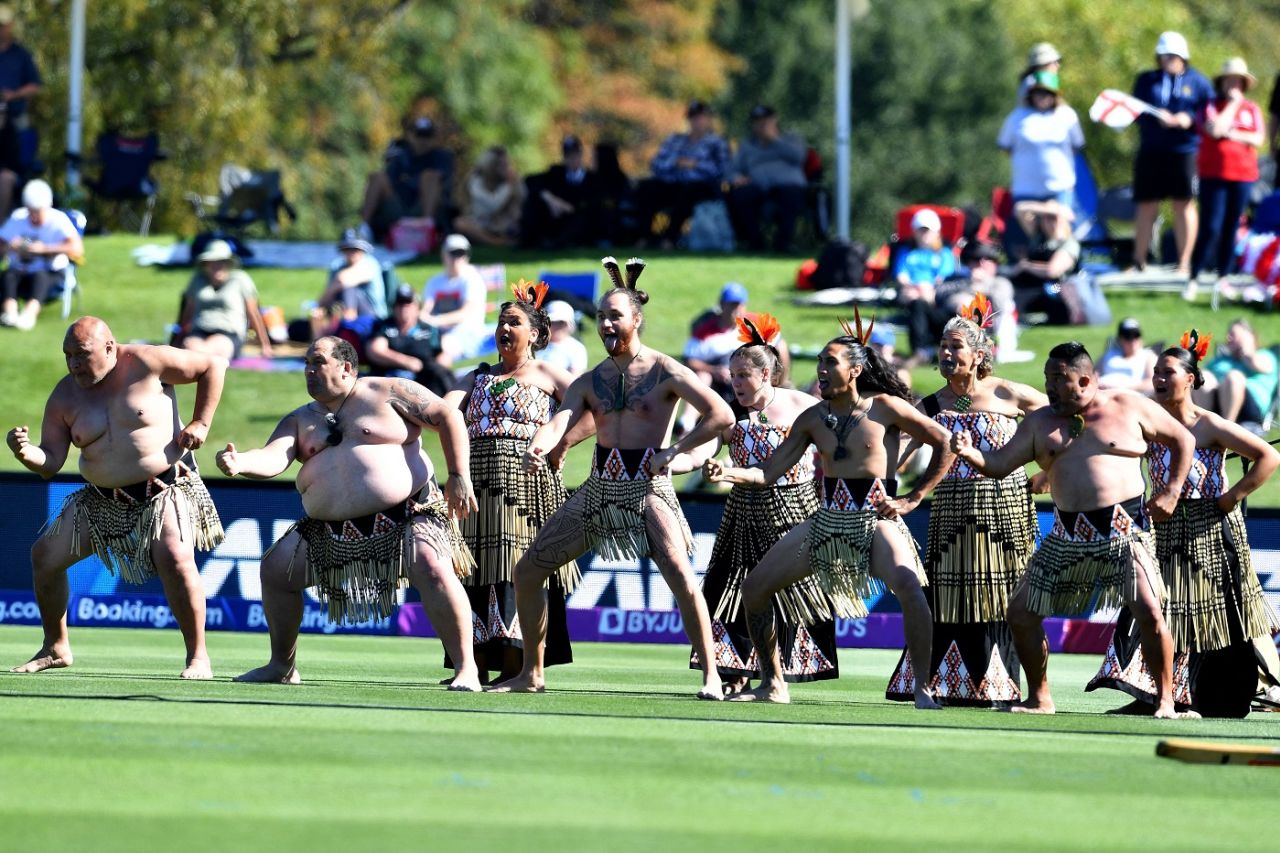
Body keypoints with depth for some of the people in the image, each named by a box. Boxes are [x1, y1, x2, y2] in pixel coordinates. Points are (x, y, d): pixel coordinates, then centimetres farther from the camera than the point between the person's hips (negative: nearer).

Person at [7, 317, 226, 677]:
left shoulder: (145, 363, -13)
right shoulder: (64, 398, -2)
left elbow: (213, 365, -5)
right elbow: (49, 464, -4)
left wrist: (200, 423, -10)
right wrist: (25, 452, -26)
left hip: (166, 489, -5)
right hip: (104, 499, 5)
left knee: (175, 558, -29)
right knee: (45, 555, 1)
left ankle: (198, 657, -18)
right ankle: (55, 648, 19)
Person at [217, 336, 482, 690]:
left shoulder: (387, 393, -2)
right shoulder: (300, 421, 12)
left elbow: (448, 417, -3)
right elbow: (273, 459, -4)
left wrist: (459, 476, -10)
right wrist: (239, 462, -27)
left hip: (405, 513, -6)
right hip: (330, 529, 6)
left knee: (434, 570, -28)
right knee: (275, 569, 4)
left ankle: (466, 669, -25)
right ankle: (282, 666, 19)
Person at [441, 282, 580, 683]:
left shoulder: (547, 375, 8)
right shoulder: (479, 376, 19)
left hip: (527, 481, -4)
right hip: (478, 482, 4)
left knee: (518, 573, -10)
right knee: (475, 573, -1)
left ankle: (514, 671, -11)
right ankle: (477, 668, 1)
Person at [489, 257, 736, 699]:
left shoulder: (664, 372, -5)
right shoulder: (591, 381, 10)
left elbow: (721, 415, -12)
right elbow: (560, 422, -6)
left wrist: (673, 451, -14)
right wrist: (538, 448, -29)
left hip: (648, 488, -6)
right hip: (599, 488, 6)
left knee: (681, 576, -25)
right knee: (528, 571, 4)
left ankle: (710, 676, -17)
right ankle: (531, 674, 15)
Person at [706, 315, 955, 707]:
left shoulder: (885, 408, -7)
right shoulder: (813, 419, 7)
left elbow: (943, 444, -3)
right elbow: (770, 470, 5)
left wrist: (912, 499, -5)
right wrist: (728, 473, -13)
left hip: (877, 521, -6)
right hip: (827, 523, 6)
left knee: (910, 587, -33)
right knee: (754, 587, 3)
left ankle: (922, 687, -23)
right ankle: (773, 684, 16)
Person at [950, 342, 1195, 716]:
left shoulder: (1130, 408, 0)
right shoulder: (1040, 422, 9)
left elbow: (1183, 439, 9)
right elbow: (1001, 464, 6)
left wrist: (1172, 491, 0)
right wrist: (970, 454, -14)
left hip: (1124, 530, -4)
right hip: (1068, 536, 4)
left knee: (1148, 611, -19)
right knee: (1022, 612, 2)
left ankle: (1165, 700, -6)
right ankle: (1039, 698, 17)